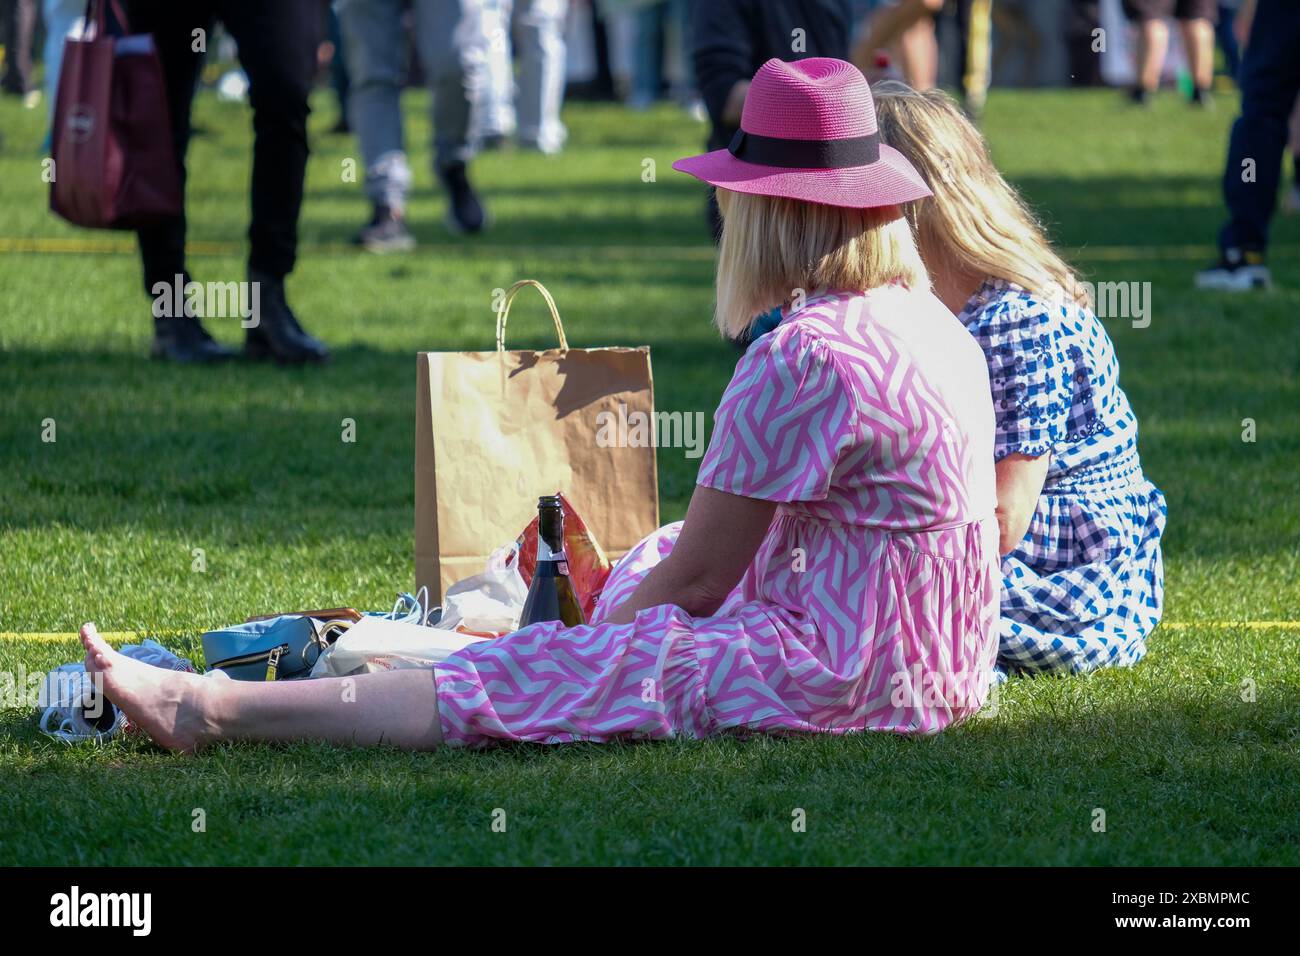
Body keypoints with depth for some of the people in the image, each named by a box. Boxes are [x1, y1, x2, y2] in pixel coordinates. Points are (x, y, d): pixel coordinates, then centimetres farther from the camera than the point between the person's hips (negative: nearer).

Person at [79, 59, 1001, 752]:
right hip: (942, 663, 10)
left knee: (546, 673, -7)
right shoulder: (932, 318, 12)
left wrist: (593, 649, 3)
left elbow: (696, 578, -12)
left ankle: (210, 707, -4)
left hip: (850, 679, -10)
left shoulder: (798, 357, -18)